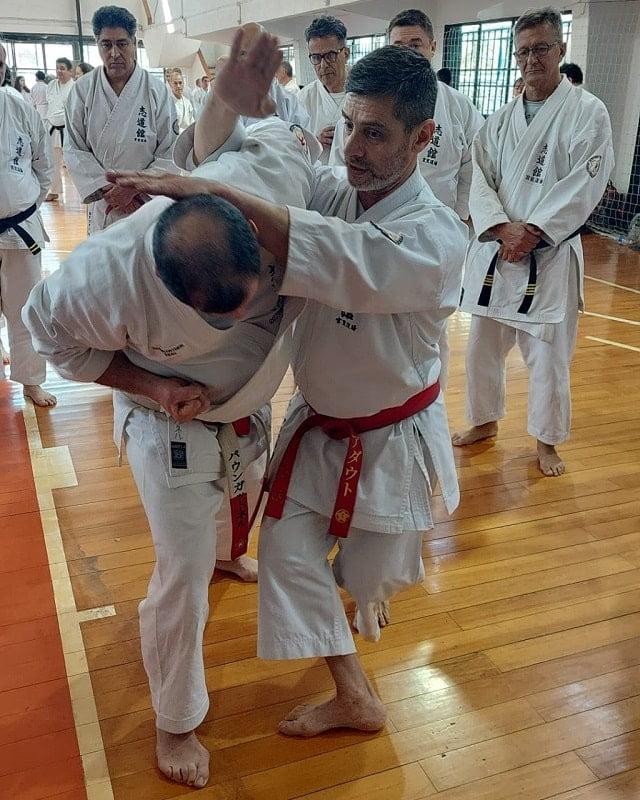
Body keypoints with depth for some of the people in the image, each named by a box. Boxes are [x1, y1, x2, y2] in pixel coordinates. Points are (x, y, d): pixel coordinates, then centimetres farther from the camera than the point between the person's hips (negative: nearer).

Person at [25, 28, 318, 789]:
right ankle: (175, 722, 25)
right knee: (184, 576, 0)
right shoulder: (111, 275, -39)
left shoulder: (278, 175, -33)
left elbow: (240, 132, -9)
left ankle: (222, 549, 70)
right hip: (173, 425, -5)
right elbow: (52, 330, -17)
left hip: (250, 403, 5)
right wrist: (151, 385, -26)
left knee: (235, 499, 33)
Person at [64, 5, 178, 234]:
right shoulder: (83, 90, -2)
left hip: (150, 201, -1)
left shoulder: (156, 91, -6)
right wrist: (105, 189, -11)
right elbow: (75, 149, 1)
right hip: (102, 203, 2)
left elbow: (170, 153, -6)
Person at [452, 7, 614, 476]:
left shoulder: (587, 113, -5)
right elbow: (481, 180, 2)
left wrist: (531, 232, -18)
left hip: (550, 256, -4)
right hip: (494, 251, 4)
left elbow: (584, 187, -12)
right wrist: (504, 228, -16)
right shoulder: (501, 120, 9)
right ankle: (486, 422, 35)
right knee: (484, 345, 13)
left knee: (548, 354, 3)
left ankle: (547, 441, 23)